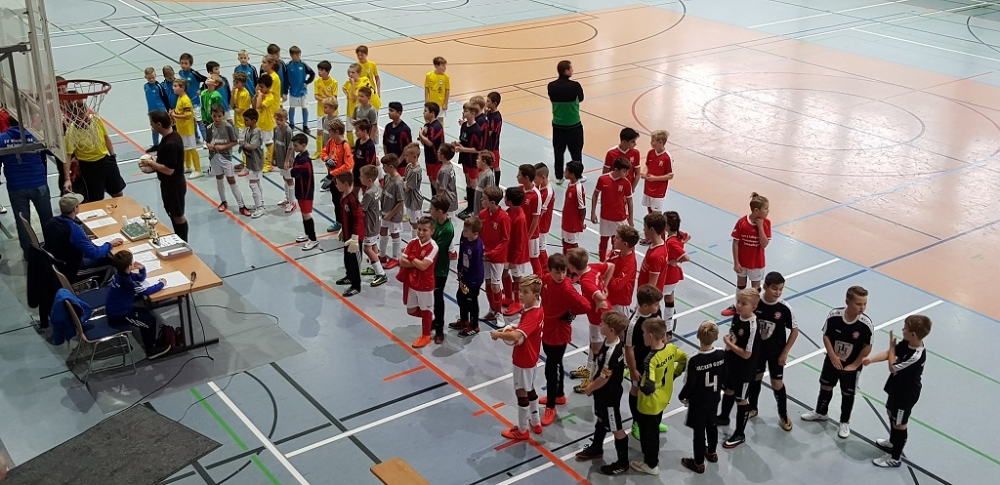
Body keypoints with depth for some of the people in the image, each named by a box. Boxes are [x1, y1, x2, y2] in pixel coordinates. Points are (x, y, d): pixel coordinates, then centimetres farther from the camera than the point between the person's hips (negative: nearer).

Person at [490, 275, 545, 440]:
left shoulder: (533, 315, -31)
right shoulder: (534, 309, -1)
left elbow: (515, 336, -43)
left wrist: (498, 334, -27)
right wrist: (513, 328, -4)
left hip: (524, 359, -10)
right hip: (529, 357, 10)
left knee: (521, 393, 6)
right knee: (529, 390, 23)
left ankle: (522, 431, 21)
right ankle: (536, 423, 38)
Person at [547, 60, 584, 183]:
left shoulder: (551, 86, -9)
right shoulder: (574, 85, -19)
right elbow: (581, 99, -2)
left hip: (558, 124, 3)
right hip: (573, 125, -3)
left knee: (559, 151, 14)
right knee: (576, 151, 12)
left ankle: (559, 177, 21)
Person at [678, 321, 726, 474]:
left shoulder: (694, 360, -30)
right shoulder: (722, 354, -15)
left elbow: (690, 384, -21)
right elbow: (724, 376, 0)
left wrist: (682, 396, -2)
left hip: (697, 402, -5)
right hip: (714, 399, 5)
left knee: (699, 431, 11)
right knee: (711, 425, 26)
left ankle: (699, 463, 26)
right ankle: (712, 453, 48)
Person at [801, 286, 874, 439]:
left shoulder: (866, 324, -26)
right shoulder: (834, 315, -23)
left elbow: (867, 347, -14)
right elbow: (826, 336, -9)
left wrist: (855, 365, -10)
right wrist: (833, 356, -13)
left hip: (851, 366, -2)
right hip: (832, 361, 2)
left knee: (848, 394, 14)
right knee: (825, 387, 21)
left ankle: (845, 422, 35)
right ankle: (821, 413, 46)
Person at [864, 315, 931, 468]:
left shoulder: (916, 356, -37)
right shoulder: (907, 343, -12)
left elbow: (893, 367, -26)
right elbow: (888, 353, -4)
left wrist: (892, 346, -17)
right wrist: (871, 359, -20)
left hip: (906, 395, -9)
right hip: (897, 388, 9)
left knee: (899, 424, 8)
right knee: (891, 413, 29)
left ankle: (895, 458, 26)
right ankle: (893, 442, 53)